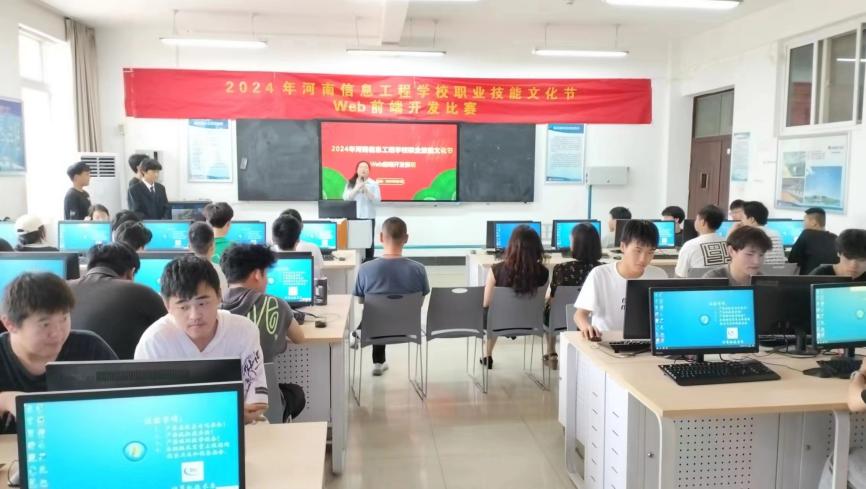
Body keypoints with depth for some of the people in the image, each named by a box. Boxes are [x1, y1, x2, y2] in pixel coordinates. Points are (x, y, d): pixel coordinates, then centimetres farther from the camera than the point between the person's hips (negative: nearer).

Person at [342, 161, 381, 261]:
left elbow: (377, 200, -5)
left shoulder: (373, 184, 3)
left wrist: (366, 190, -19)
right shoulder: (350, 183, 8)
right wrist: (357, 189, -17)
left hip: (369, 217, -1)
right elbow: (345, 198, -3)